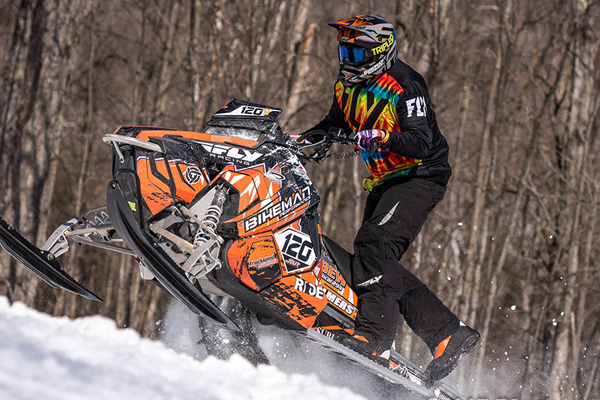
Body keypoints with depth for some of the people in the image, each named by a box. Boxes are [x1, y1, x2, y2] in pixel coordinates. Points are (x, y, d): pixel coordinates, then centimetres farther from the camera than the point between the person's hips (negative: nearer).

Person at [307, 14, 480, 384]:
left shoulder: (404, 85, -17)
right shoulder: (347, 86, 8)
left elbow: (421, 143, -27)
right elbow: (332, 126, 25)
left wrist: (382, 137, -43)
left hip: (420, 176, -9)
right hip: (384, 182, 9)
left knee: (375, 241, -27)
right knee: (381, 263, 2)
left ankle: (376, 336, -34)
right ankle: (451, 333, 5)